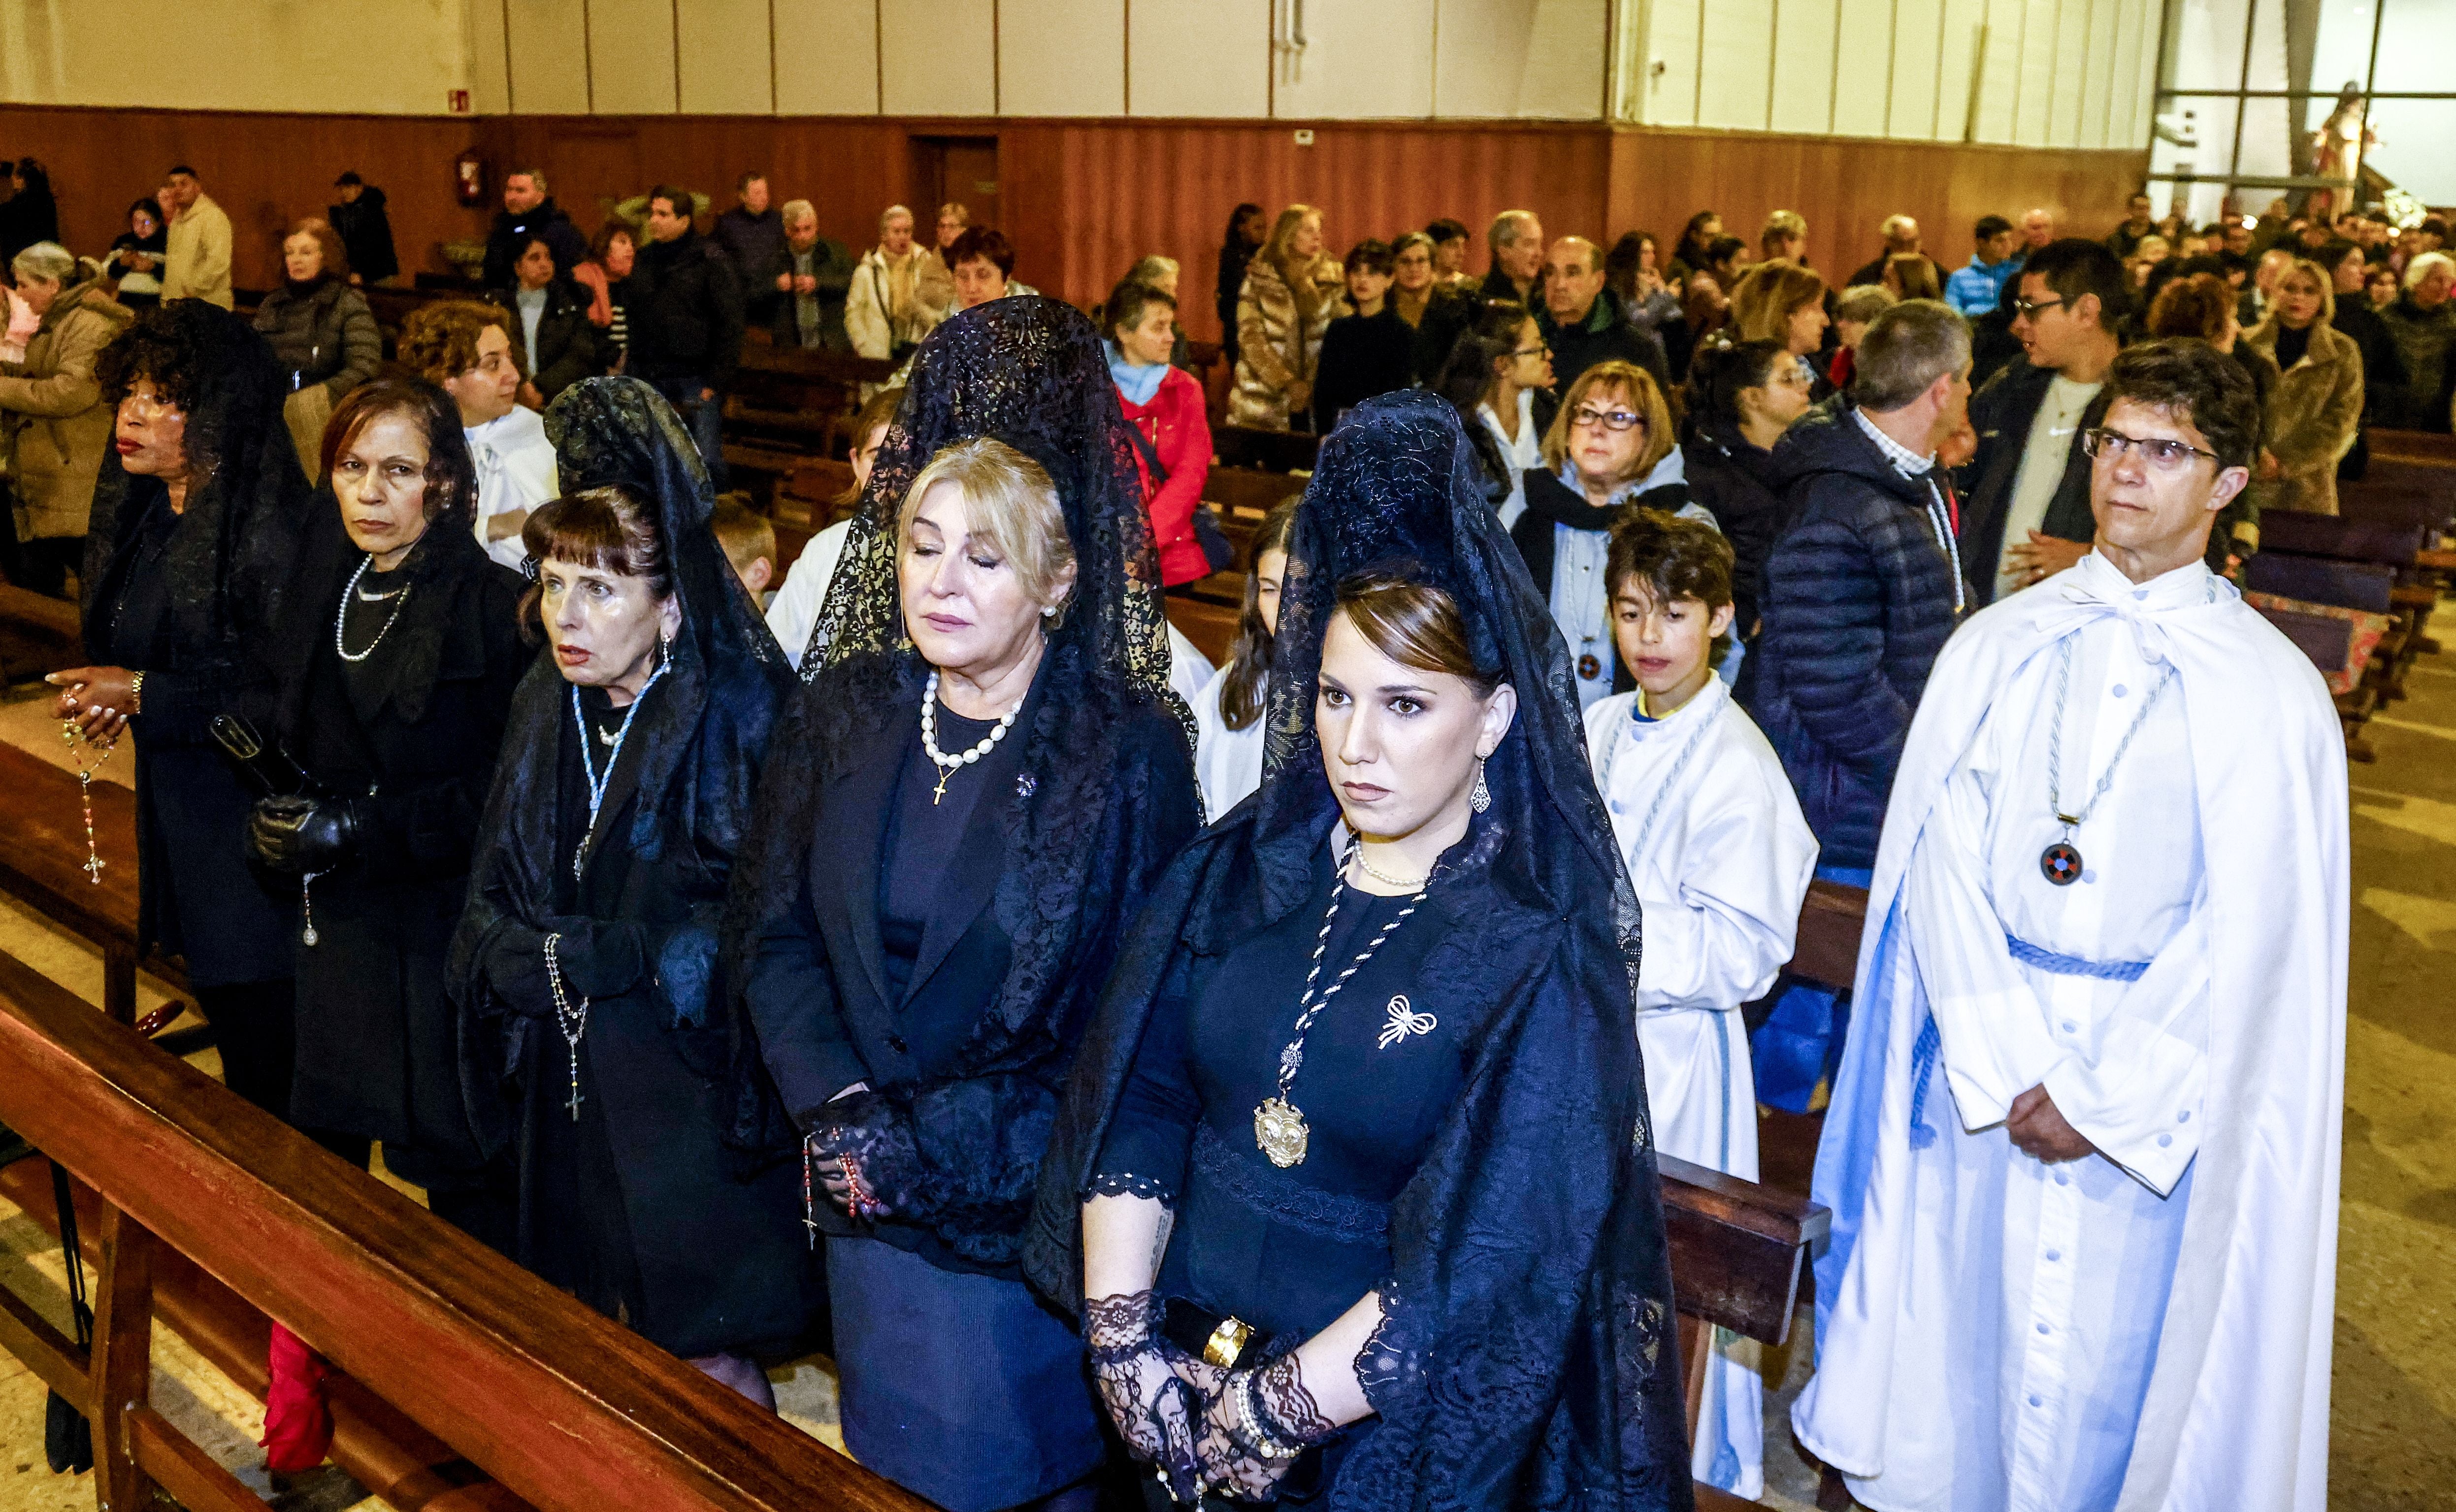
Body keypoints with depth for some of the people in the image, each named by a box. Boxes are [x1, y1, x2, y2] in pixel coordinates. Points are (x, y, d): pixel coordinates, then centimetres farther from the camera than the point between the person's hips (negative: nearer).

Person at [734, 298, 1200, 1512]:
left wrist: (931, 1139, -15)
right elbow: (773, 928, 3)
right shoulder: (846, 710, 1)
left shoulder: (1129, 748, -13)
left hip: (1030, 1220, -4)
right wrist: (838, 1109, -11)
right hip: (866, 1194, 4)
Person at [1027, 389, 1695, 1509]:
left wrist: (1269, 1417, -18)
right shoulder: (1241, 867, -4)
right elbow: (1133, 1105, -4)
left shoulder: (1540, 959, -17)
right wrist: (1122, 1337, -12)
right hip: (1182, 1373, 4)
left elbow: (1476, 1278, -20)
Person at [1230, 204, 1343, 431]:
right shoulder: (1259, 280, 1)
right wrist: (1288, 383, -13)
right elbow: (1251, 338, -5)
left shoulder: (1329, 280, 8)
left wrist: (1313, 385, -5)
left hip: (1314, 400, 2)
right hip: (1264, 399, -2)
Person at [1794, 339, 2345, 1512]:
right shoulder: (1996, 646, 3)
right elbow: (1943, 860, -3)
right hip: (1980, 1051, 2)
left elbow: (2245, 930, -7)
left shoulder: (2270, 689, -3)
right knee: (1959, 1313, 10)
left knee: (2109, 1346, 6)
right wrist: (2006, 1065, -12)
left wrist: (2102, 1096, -12)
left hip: (2152, 1077, -2)